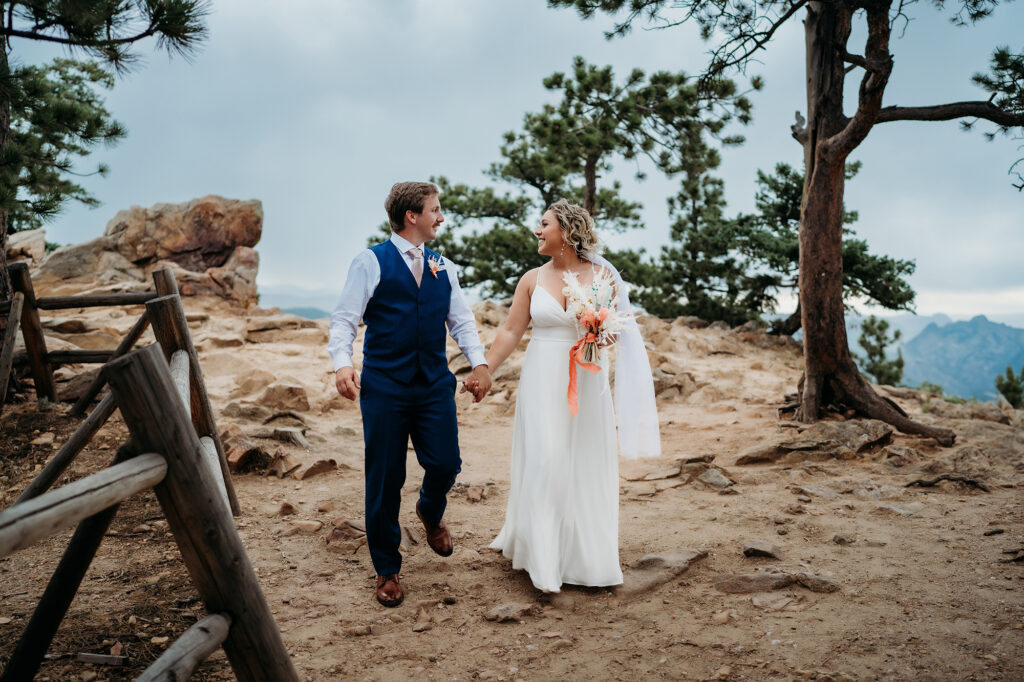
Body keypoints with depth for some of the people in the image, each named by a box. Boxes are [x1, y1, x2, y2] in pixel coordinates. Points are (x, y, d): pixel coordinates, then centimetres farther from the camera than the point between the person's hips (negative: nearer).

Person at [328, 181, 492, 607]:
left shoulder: (443, 268, 13)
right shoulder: (371, 263, -2)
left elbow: (461, 320, 14)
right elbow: (344, 320, -4)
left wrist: (479, 363, -1)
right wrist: (342, 363, -21)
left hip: (435, 385, 4)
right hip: (384, 386, -4)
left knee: (445, 465, -2)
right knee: (384, 479, 2)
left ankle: (430, 512, 37)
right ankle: (387, 570, 22)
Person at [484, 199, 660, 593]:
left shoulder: (601, 275, 1)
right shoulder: (532, 280, 3)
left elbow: (621, 325, 6)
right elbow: (510, 333, 3)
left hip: (587, 383, 0)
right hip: (542, 382, 0)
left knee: (586, 467, 7)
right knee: (543, 463, -2)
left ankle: (586, 556, 24)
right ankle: (543, 561, 10)